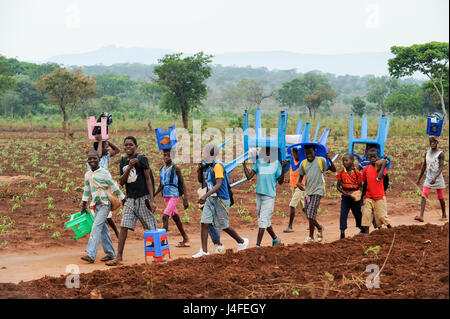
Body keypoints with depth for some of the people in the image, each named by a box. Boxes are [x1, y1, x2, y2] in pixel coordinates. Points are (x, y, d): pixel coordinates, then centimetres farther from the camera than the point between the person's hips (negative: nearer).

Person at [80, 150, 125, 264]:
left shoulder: (104, 173, -8)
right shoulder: (87, 175, 10)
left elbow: (114, 187, -3)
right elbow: (86, 190, 22)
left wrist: (123, 199, 1)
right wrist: (84, 205, 23)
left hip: (105, 204, -6)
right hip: (96, 204, 6)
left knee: (96, 227, -15)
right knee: (103, 229, 8)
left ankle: (91, 255, -21)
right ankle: (110, 253, 17)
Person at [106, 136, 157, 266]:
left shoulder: (141, 159, -5)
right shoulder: (123, 161, 11)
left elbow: (148, 180, -7)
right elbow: (121, 182, 5)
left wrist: (152, 201, -13)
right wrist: (129, 167, -11)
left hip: (143, 198, -5)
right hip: (130, 199, 5)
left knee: (151, 229, 0)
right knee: (124, 226, -4)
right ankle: (119, 257, -5)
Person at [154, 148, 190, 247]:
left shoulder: (175, 168, -6)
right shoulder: (161, 169, 13)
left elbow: (182, 183, -6)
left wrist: (185, 199, -13)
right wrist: (153, 195, 8)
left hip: (174, 196, -7)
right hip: (166, 197, 7)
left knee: (165, 216, -20)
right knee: (175, 218, 13)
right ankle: (185, 239, 22)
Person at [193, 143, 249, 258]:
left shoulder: (217, 167, -18)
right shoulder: (209, 168, 10)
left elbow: (219, 184, -27)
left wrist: (206, 195, -35)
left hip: (221, 199, -8)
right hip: (211, 199, 8)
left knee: (223, 225, 4)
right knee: (204, 223, -3)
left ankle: (241, 241, 26)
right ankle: (204, 250, -1)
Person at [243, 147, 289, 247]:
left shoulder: (276, 164, -2)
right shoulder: (259, 162, 8)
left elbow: (280, 182, -5)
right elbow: (249, 176, 5)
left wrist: (283, 168, -17)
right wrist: (244, 164, 1)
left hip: (269, 195, -5)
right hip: (259, 194, 5)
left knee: (263, 220, -9)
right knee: (266, 220, 14)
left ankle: (257, 245, -8)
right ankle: (275, 239, 33)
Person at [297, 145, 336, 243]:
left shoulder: (321, 160, -3)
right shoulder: (303, 163, 8)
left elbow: (333, 170, 0)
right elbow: (300, 176, 15)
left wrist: (330, 160, -15)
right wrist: (298, 183, -6)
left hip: (317, 191, -5)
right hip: (308, 191, 5)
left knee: (311, 214, -12)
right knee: (307, 214, 8)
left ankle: (311, 236, 2)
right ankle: (319, 228, 34)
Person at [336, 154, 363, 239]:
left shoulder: (357, 172, -7)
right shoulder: (341, 172, -2)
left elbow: (360, 186, -1)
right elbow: (338, 186, 0)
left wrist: (356, 194, -20)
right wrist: (345, 193, -15)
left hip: (355, 198, -1)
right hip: (345, 197, 1)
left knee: (358, 214, 10)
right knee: (343, 214, -9)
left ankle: (362, 229, 30)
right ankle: (342, 232, -8)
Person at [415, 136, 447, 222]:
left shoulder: (440, 154, -9)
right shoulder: (427, 153, 8)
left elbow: (441, 167, -16)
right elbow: (424, 166, 14)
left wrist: (435, 178, -29)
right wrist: (419, 179, 13)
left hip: (438, 179, -4)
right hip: (428, 178, 4)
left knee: (440, 198, 8)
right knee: (424, 196, -11)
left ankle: (444, 214, 27)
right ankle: (421, 216, -20)